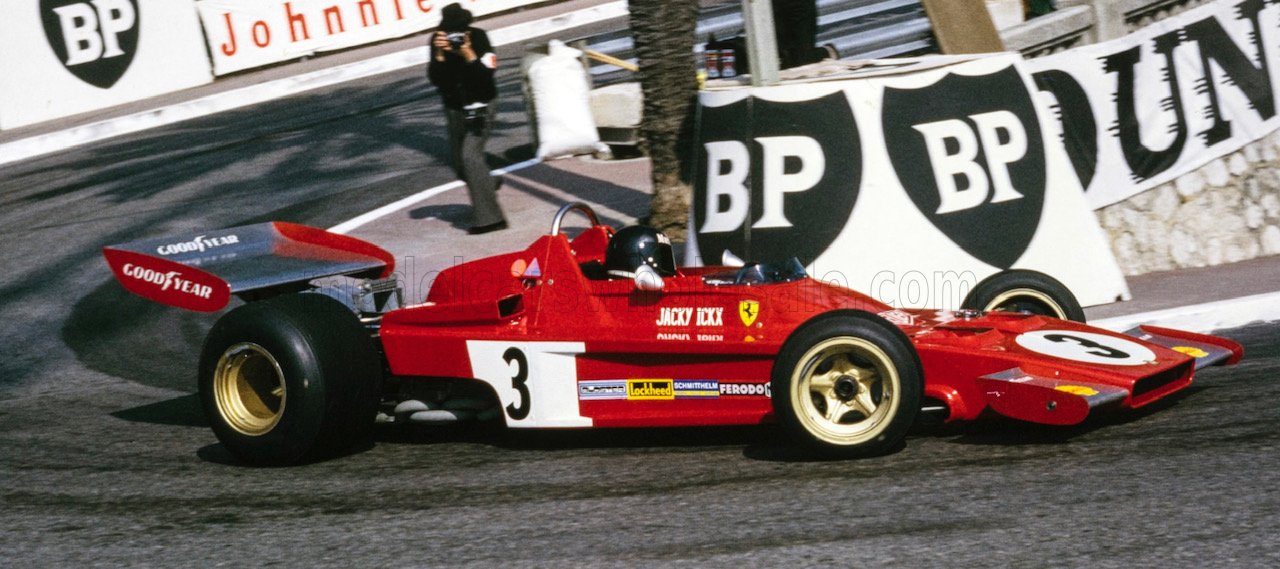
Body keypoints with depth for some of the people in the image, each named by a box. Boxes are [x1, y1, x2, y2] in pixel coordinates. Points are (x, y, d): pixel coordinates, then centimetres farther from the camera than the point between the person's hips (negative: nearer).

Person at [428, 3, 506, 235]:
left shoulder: (478, 37, -16)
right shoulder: (438, 41, -9)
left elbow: (486, 76, -21)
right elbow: (435, 79, -15)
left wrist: (469, 55, -34)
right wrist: (440, 55, -30)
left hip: (479, 108, -5)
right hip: (455, 110, 5)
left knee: (470, 155, -20)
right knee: (459, 163, 13)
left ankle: (488, 217, -20)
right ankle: (488, 186, 46)